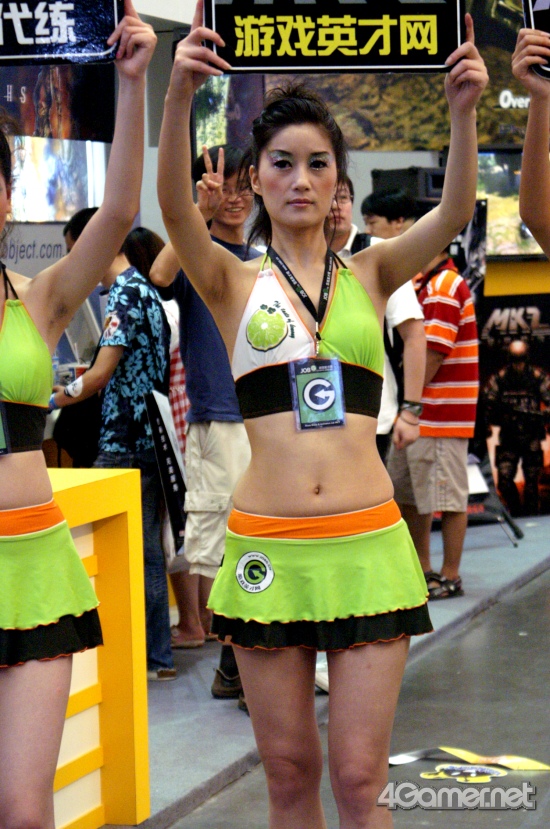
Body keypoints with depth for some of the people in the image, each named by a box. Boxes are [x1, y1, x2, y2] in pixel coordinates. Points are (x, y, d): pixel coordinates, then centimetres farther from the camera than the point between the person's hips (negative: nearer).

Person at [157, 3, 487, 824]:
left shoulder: (371, 275, 9)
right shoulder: (234, 284, 5)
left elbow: (455, 212, -7)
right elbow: (175, 205, -13)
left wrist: (463, 110, -25)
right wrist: (179, 92, -29)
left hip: (367, 543, 0)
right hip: (268, 546, 0)